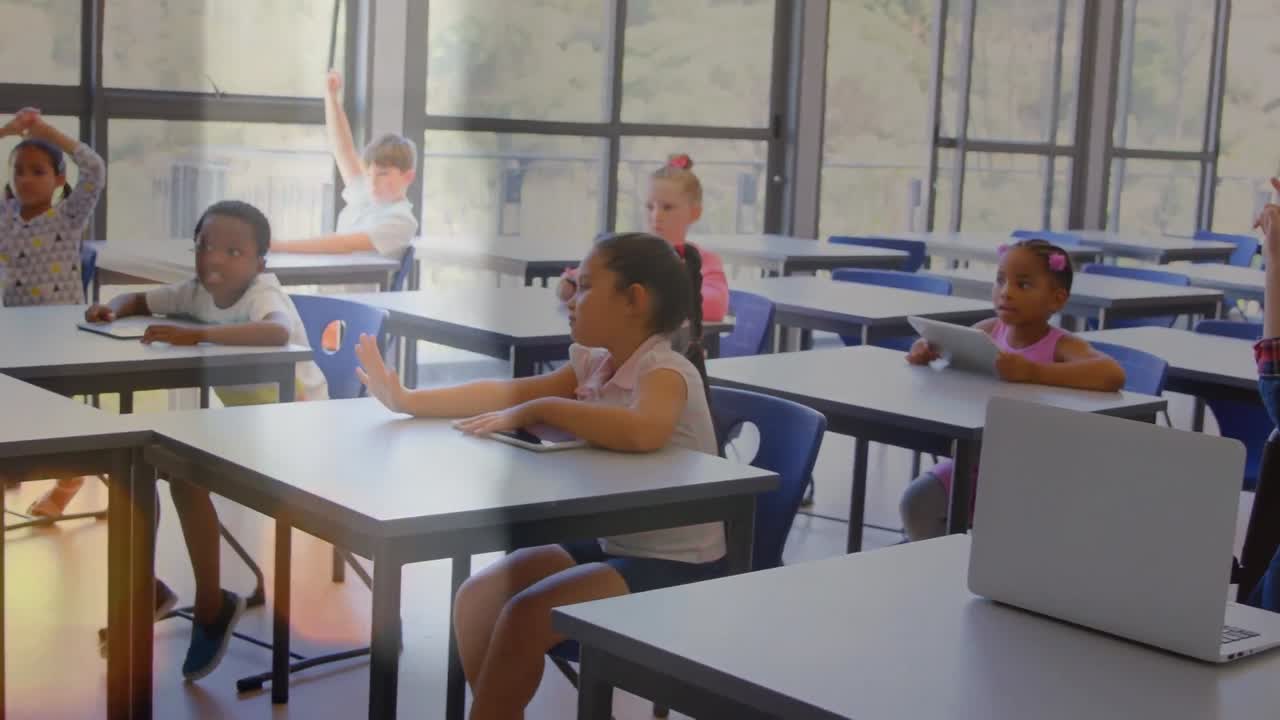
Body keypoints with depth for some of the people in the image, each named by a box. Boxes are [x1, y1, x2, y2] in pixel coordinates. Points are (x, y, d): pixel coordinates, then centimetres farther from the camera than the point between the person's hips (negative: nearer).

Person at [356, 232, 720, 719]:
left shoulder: (666, 370, -20)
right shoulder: (597, 365, 4)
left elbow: (644, 431, -42)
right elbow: (510, 392, 11)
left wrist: (538, 410, -31)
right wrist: (407, 401, 6)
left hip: (679, 568, -8)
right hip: (612, 546, 8)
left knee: (525, 614, -23)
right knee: (476, 600, -5)